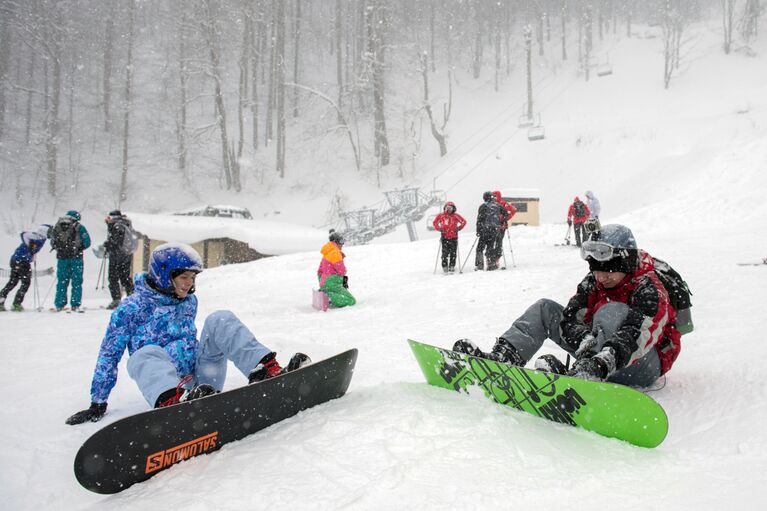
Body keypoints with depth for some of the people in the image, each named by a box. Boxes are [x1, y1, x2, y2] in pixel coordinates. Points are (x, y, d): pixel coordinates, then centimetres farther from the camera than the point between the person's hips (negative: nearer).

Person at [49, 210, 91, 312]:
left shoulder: (57, 227, 9)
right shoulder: (79, 227, -3)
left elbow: (52, 243, 14)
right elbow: (87, 242, -6)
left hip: (61, 258, 3)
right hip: (76, 257, -3)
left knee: (62, 281, 11)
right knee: (76, 282, 3)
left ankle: (59, 305, 11)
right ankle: (75, 305, 1)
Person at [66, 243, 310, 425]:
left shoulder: (189, 301, 15)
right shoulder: (133, 307, 1)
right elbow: (109, 354, 4)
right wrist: (98, 403, 4)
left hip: (203, 379, 4)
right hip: (167, 388, -4)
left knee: (220, 320, -14)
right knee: (147, 354, -34)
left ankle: (269, 371, -36)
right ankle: (174, 403, -68)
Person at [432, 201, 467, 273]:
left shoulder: (455, 216, 1)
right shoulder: (441, 216, 2)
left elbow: (464, 221, 9)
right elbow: (434, 223, 12)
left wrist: (459, 228, -3)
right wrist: (439, 228, -2)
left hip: (454, 237, 1)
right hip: (445, 237, 0)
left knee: (453, 253, 1)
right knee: (445, 253, -4)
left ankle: (452, 267, 9)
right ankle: (445, 267, 2)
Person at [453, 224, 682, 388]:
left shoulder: (649, 290, -20)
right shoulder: (593, 283, 0)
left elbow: (637, 335, -38)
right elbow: (570, 317, -11)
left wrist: (601, 363, -56)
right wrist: (588, 341, -34)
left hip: (646, 364, -6)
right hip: (601, 352, 7)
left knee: (611, 312, -34)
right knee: (545, 308, -3)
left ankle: (583, 375, -55)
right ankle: (503, 356, -23)